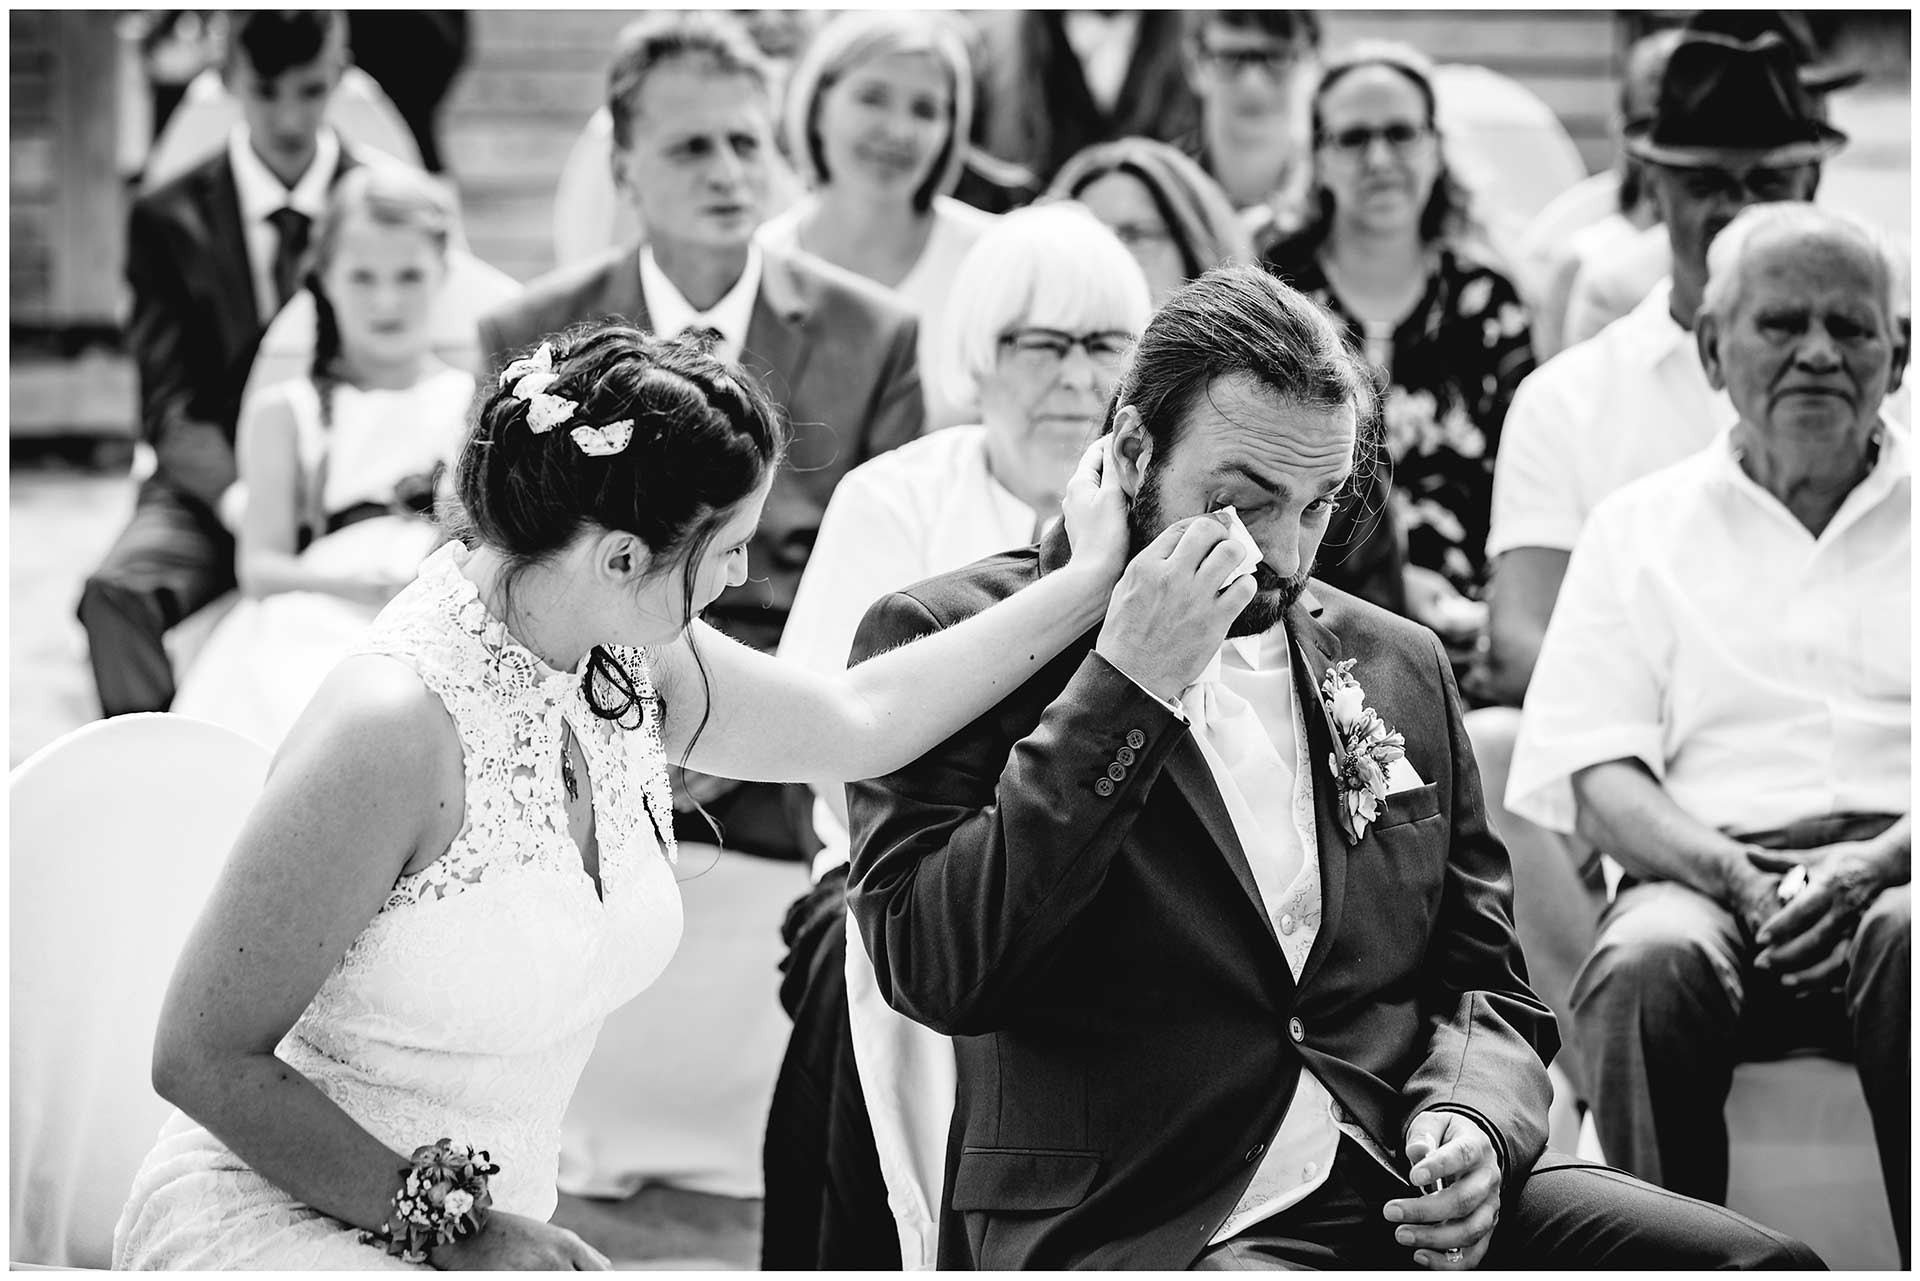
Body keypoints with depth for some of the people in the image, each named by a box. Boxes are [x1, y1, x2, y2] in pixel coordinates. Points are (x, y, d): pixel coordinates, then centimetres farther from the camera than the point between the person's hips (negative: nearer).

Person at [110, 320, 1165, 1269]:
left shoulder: (629, 668, 1)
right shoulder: (396, 726, -23)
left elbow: (860, 720, 21)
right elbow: (201, 1058, -18)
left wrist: (1094, 582, 22)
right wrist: (449, 1221, -16)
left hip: (482, 1225, 8)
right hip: (271, 1220, -8)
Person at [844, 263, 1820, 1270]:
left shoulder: (1397, 666, 19)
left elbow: (1486, 977, 22)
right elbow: (931, 972, -11)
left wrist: (1472, 1122, -2)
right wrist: (1125, 693, -13)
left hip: (1413, 1201, 6)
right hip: (1138, 1226, -6)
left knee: (1756, 1260, -16)